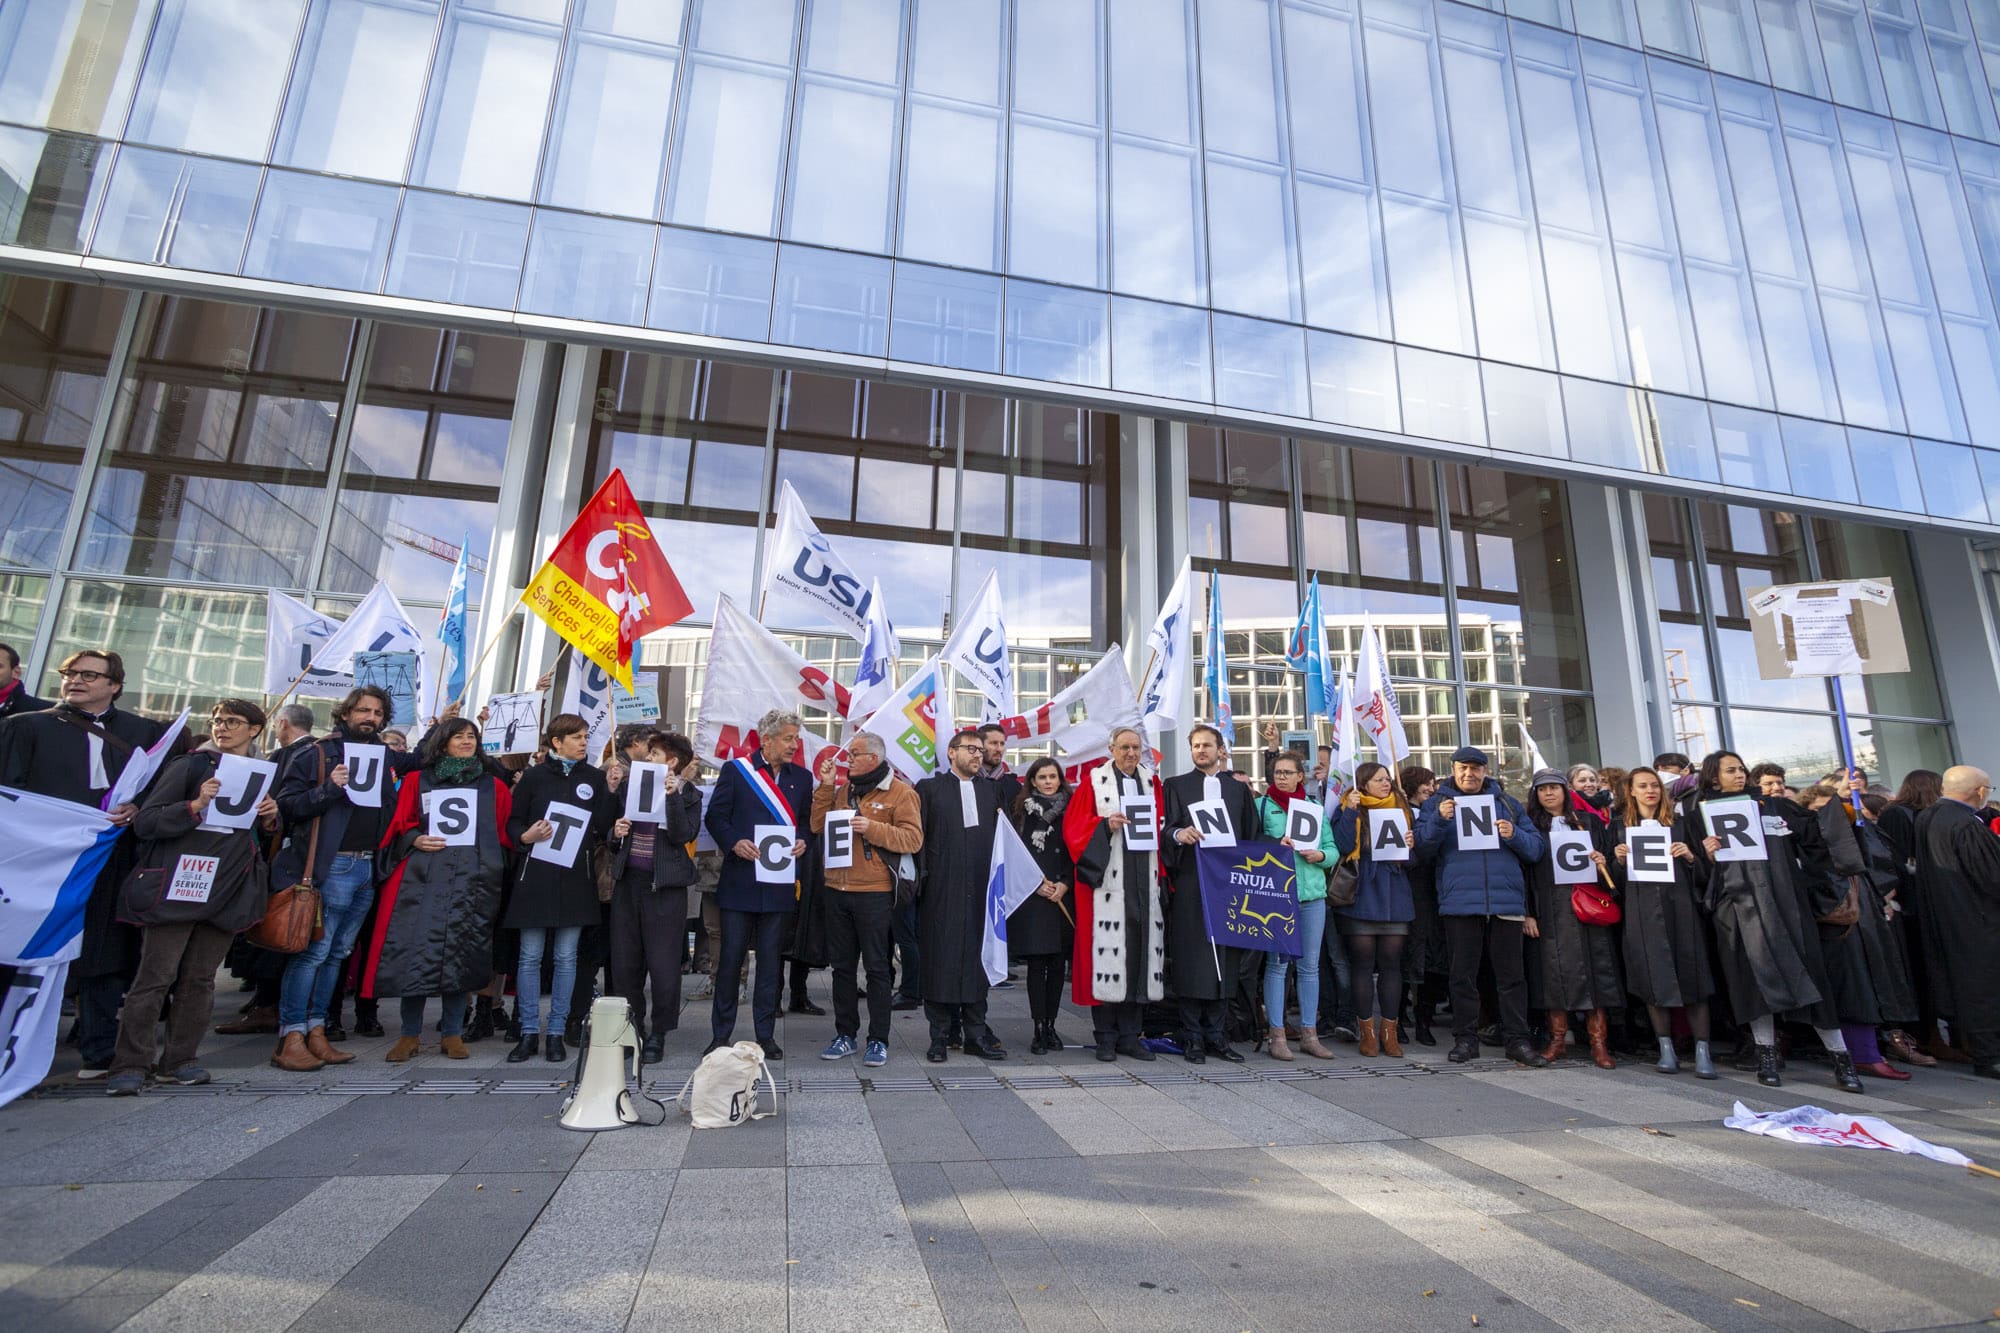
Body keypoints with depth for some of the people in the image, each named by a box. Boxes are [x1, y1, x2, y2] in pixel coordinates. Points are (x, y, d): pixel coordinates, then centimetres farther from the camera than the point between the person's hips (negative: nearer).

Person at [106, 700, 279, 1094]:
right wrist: (194, 806, -21)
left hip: (228, 890, 4)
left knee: (200, 979, 7)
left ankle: (179, 1061, 14)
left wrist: (272, 818, 0)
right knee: (155, 977, -4)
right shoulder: (189, 766, 1)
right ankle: (130, 1065, 4)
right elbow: (144, 821, -5)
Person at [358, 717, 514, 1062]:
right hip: (423, 879, 0)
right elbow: (399, 825, 9)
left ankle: (452, 1033, 13)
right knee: (415, 952, -3)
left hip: (472, 882, 1)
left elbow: (505, 833, 11)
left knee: (461, 954, 2)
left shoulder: (494, 787, 13)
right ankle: (410, 1034, 12)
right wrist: (415, 840, -9)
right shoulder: (417, 781, 12)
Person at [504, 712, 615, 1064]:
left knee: (566, 957, 5)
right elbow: (512, 823, 4)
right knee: (530, 956, 3)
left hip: (576, 877, 1)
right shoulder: (534, 776, 2)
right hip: (536, 875, -1)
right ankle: (529, 1032, 15)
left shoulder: (595, 777, 6)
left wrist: (612, 792, -13)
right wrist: (526, 836, -16)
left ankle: (555, 1034, 14)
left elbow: (602, 827, 2)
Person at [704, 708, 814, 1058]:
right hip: (739, 881, -2)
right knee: (730, 957, 4)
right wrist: (735, 843, -16)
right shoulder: (735, 770, 0)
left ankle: (766, 1035, 19)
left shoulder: (801, 777, 9)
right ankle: (720, 1035, 17)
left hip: (780, 882, 3)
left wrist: (803, 842, -5)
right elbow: (715, 816, 0)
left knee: (771, 960, 8)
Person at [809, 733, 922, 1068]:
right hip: (837, 890, 6)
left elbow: (913, 838, -12)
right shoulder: (842, 790, 13)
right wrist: (825, 788, 1)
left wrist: (873, 828, -21)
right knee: (842, 966, 13)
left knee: (876, 967, 2)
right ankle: (845, 1035, 25)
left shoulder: (899, 792, -5)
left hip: (874, 893, -6)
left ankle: (879, 1040, 13)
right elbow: (818, 826, 9)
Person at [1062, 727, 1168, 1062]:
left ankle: (1129, 1035, 17)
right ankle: (1106, 1037, 9)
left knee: (1139, 951, 5)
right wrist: (1106, 825, -18)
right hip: (1107, 882, -4)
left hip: (1143, 881, 4)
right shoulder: (1094, 783, 2)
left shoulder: (1151, 784, 15)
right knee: (1106, 951, -4)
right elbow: (1074, 828, -3)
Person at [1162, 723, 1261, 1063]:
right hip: (1190, 885, -3)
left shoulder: (1239, 789, 16)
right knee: (1191, 958, -3)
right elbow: (1166, 827, -4)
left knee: (1224, 958, 7)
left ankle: (1217, 1035, 18)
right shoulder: (1176, 786, 7)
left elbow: (1254, 836, 14)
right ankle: (1193, 1038, 7)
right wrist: (1178, 834, -25)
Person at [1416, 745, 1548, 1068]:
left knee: (1512, 975, 5)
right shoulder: (1437, 803, 8)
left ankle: (1516, 1040, 14)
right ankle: (1465, 1038, 15)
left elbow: (1537, 848, 10)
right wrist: (1439, 820, -16)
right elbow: (1423, 848, -1)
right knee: (1463, 974, 6)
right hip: (1460, 902, -1)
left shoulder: (1507, 803, 14)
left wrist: (1514, 835, -9)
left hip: (1506, 901, 2)